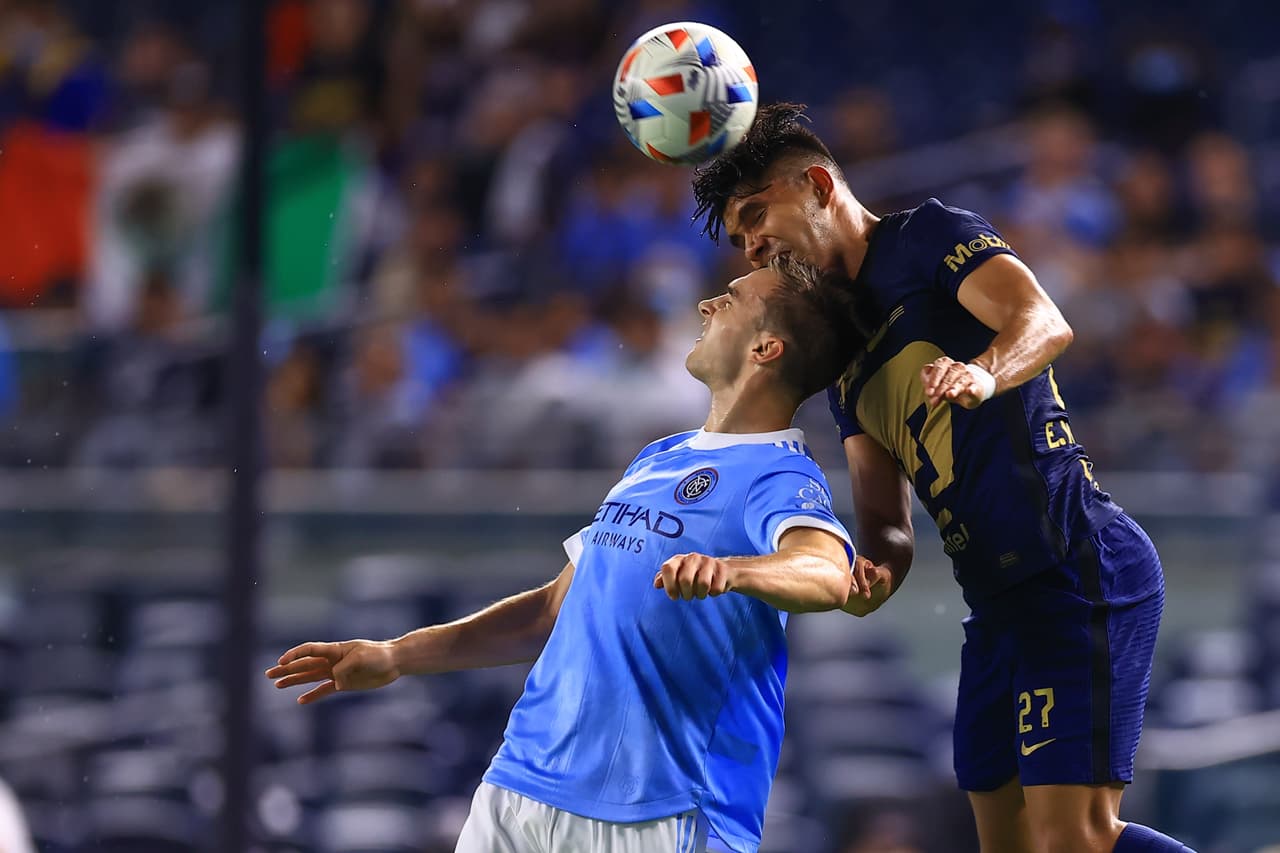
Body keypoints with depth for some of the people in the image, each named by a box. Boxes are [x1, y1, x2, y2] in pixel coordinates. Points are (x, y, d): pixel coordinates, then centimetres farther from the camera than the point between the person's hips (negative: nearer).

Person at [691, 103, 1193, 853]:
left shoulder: (930, 236, 0)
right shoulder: (845, 351, 22)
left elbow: (1045, 322, -19)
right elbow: (887, 522, 13)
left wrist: (983, 371, -41)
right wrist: (875, 572, -10)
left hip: (1080, 565, -9)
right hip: (999, 598, 9)